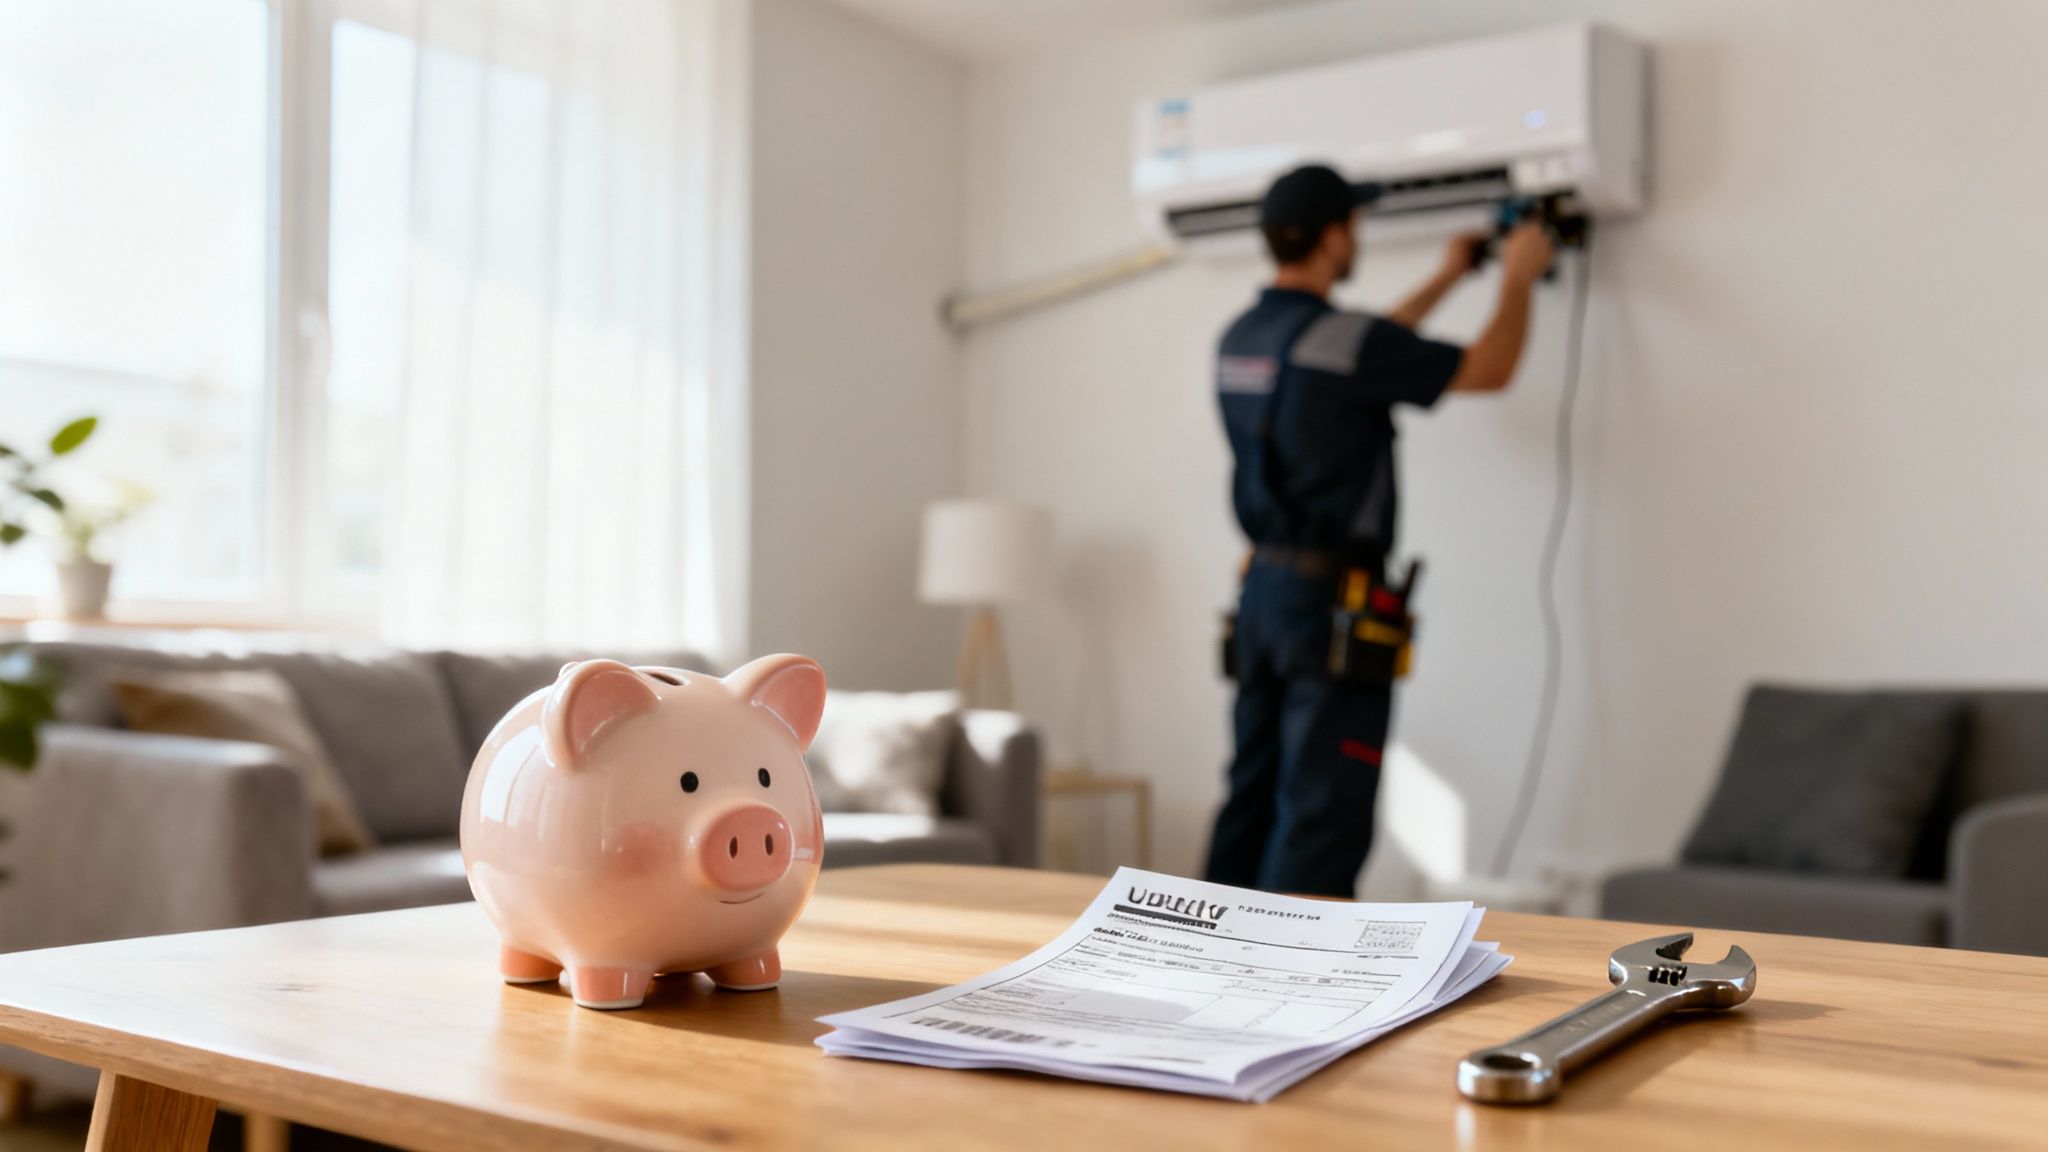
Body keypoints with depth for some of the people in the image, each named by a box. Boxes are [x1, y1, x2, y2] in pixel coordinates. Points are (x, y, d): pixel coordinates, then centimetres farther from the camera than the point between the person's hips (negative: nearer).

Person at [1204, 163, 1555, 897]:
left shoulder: (1240, 340, 9)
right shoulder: (1337, 337, -15)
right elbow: (1489, 370, -4)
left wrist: (1446, 279, 35)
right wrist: (1518, 278, 13)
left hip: (1262, 587, 8)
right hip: (1331, 597, -8)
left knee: (1253, 801, 13)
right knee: (1322, 817, -4)